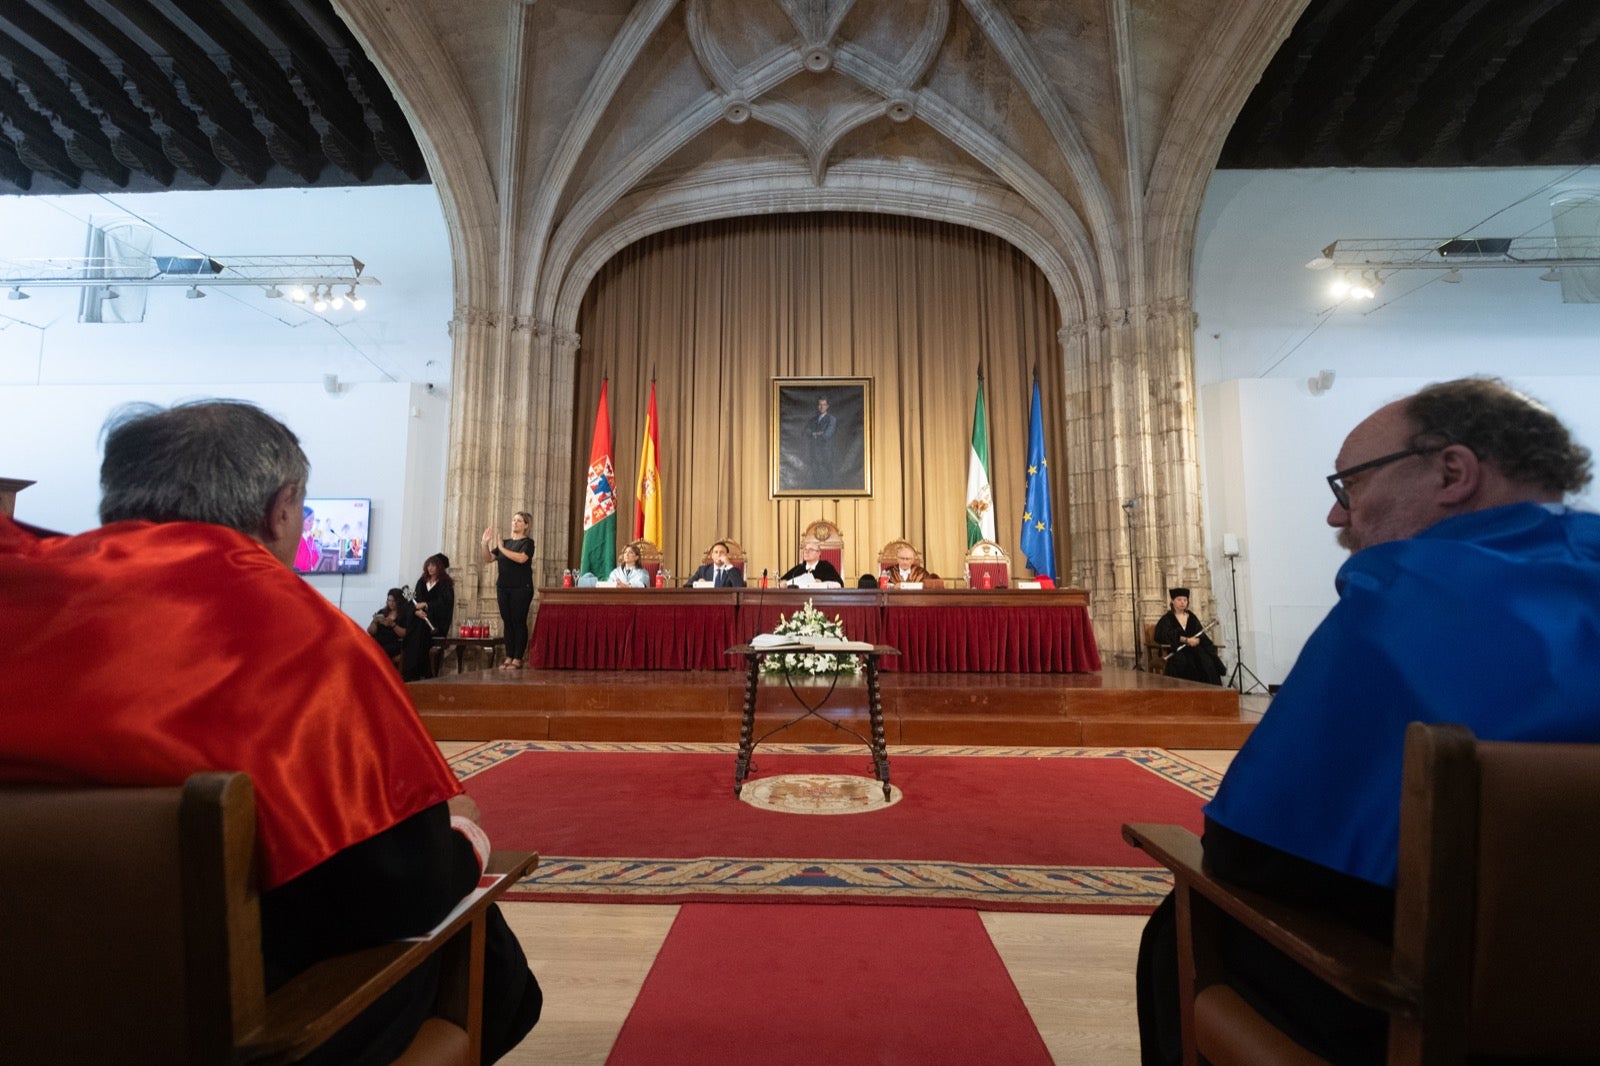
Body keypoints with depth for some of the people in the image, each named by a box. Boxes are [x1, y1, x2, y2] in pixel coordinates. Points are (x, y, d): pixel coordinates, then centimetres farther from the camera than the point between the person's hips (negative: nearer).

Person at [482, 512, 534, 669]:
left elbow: (521, 558, -21)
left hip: (521, 588, -6)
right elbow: (488, 559, 13)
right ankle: (509, 657, 12)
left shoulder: (527, 542, -2)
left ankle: (518, 659, 0)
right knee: (507, 622, 7)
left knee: (519, 622, -3)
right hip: (504, 588, 6)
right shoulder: (505, 542, 15)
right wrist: (486, 543, -2)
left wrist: (502, 549, -17)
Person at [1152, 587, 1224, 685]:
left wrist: (1196, 640, -16)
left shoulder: (1192, 618, 17)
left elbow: (1202, 636, 8)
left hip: (1195, 650, 3)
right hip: (1177, 652, -3)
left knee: (1207, 662, -24)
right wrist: (1186, 640, -24)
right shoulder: (1167, 619, 4)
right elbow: (1166, 636, -13)